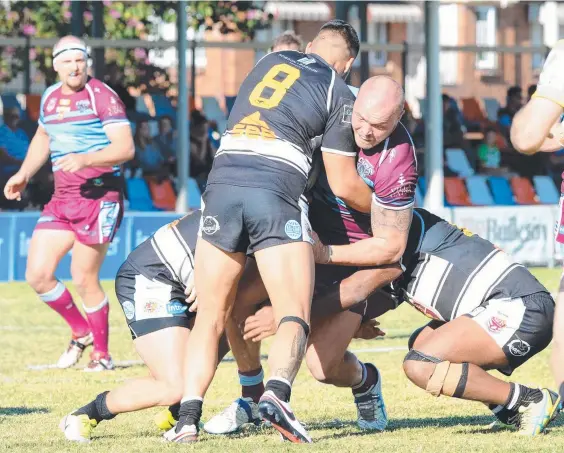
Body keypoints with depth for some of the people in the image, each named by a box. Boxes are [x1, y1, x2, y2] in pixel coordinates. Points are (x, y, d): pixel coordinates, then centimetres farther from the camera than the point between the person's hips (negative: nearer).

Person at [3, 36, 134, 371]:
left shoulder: (102, 97, -8)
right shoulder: (50, 98, 13)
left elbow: (125, 148, -16)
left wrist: (86, 159, -29)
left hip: (99, 197, -7)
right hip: (61, 200, 7)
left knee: (84, 278, -7)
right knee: (38, 275, -1)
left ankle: (102, 354, 11)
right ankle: (81, 332, 22)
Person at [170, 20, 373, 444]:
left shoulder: (269, 61, 23)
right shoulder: (340, 95, 11)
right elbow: (344, 185, 9)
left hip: (222, 182, 4)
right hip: (277, 191, -4)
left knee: (211, 316, 11)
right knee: (295, 316, -3)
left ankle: (189, 416, -4)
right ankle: (276, 393, -31)